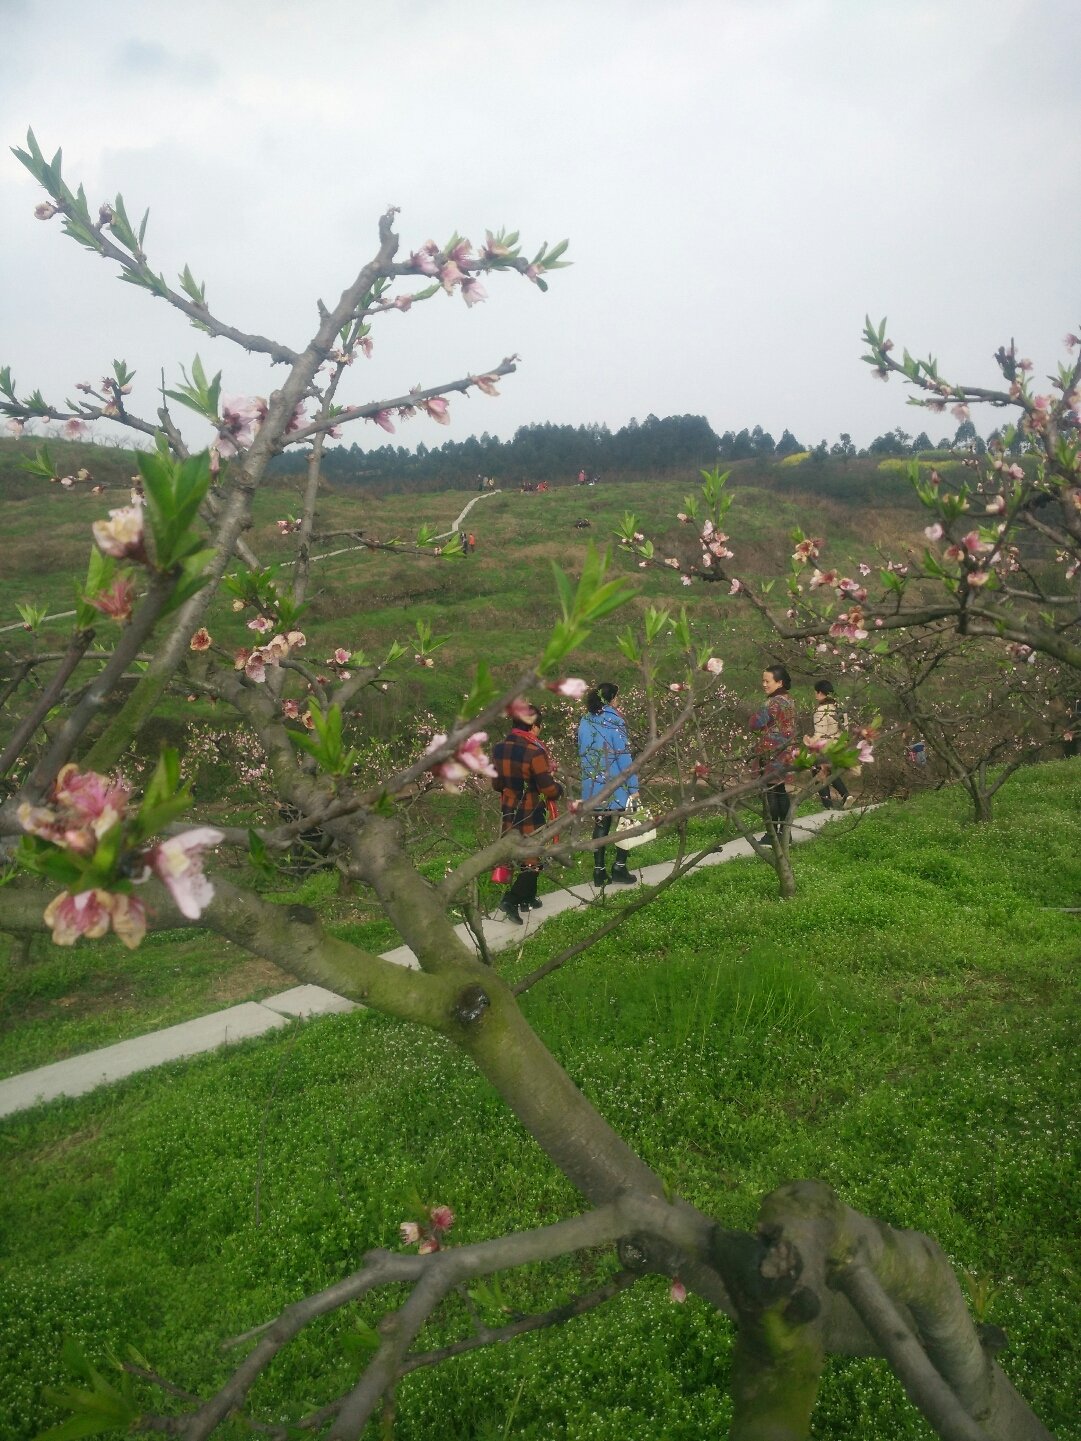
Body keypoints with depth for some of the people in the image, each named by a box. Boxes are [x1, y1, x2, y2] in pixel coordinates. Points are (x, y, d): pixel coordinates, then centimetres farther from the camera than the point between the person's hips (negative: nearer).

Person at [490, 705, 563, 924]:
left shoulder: (498, 748, -1)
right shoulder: (534, 752, -22)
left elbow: (496, 784, 10)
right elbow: (549, 788, -19)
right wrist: (559, 788, 2)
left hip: (509, 812, 7)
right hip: (531, 815, -7)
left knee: (523, 856, 21)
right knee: (532, 860, 4)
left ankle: (528, 899, 31)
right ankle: (511, 900, -8)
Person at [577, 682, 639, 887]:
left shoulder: (585, 722, 4)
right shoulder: (614, 721, -14)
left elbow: (583, 753, 11)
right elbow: (624, 756, -15)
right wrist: (633, 786, -11)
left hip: (593, 784, 6)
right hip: (615, 784, -6)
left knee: (600, 825, 12)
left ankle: (599, 872, 14)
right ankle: (619, 869, 9)